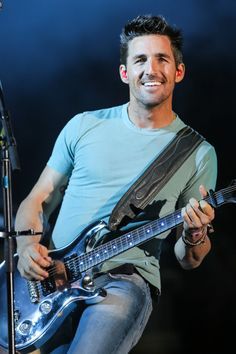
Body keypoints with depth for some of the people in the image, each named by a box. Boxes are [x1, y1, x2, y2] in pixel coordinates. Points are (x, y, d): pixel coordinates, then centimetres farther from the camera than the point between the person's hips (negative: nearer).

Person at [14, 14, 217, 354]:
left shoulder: (199, 154, 7)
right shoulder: (84, 126, 11)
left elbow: (187, 260, 12)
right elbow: (38, 201, 16)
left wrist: (195, 236, -11)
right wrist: (27, 243, -5)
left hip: (126, 278, -3)